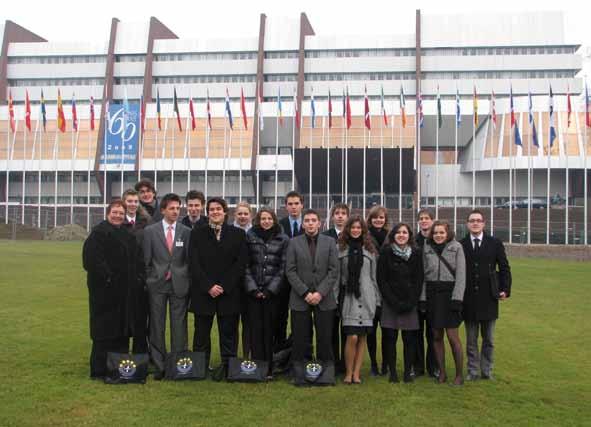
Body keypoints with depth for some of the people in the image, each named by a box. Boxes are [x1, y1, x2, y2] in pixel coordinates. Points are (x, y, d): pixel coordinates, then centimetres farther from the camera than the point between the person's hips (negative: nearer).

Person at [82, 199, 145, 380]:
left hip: (126, 292, 7)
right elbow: (91, 258, -18)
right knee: (104, 331, -1)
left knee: (123, 330, 12)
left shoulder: (128, 235, 14)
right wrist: (106, 277, -19)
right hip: (105, 290, -7)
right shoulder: (99, 233, -8)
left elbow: (138, 258, 18)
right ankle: (99, 371, 9)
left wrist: (138, 277, 5)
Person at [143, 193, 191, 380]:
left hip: (180, 284, 0)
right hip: (157, 284, 0)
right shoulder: (150, 231, 3)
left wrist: (189, 282, 1)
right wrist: (147, 281, 0)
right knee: (157, 326, 4)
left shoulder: (186, 232, 5)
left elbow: (189, 259, 6)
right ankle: (159, 366, 14)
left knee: (179, 326, 2)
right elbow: (146, 259, 4)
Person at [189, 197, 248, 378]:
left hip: (229, 293, 0)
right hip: (203, 293, 1)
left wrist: (224, 287, -9)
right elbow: (194, 264, 1)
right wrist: (209, 286, -10)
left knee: (228, 333, 4)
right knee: (201, 334, 5)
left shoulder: (238, 234, 6)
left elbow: (241, 263, 0)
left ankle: (228, 367, 11)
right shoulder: (197, 233, 8)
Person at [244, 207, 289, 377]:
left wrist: (271, 289, -6)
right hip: (253, 291, 1)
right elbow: (245, 265, 5)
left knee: (269, 328, 0)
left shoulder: (283, 239, 5)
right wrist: (253, 288, -5)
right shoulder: (250, 237, 8)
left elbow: (283, 267, 1)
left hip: (273, 291, -1)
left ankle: (269, 367, 8)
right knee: (256, 328, 0)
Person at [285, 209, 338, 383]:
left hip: (324, 299, 0)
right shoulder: (294, 243, 5)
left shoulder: (329, 242, 6)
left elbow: (334, 271, 0)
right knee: (300, 340, 2)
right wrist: (305, 293, -10)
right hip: (300, 300, 0)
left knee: (325, 339, 2)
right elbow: (290, 271, -1)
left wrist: (320, 293, -10)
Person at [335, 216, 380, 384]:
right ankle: (349, 372, 5)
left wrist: (377, 299, 8)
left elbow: (374, 276, 12)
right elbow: (336, 275, 4)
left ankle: (357, 373, 13)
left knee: (362, 337, 3)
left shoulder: (369, 250, 10)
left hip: (366, 297, 2)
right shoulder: (340, 249, 4)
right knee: (352, 337, -10)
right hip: (348, 296, -2)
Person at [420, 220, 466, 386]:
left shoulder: (456, 247, -1)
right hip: (432, 294, 3)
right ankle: (442, 372, 18)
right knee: (436, 336, 7)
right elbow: (423, 274, 8)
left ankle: (459, 374, 7)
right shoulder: (426, 249, 8)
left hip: (449, 293, -3)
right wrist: (423, 298, 1)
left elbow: (461, 274, -5)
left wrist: (457, 298, -12)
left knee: (453, 336, -6)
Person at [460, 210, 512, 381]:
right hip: (468, 299, 0)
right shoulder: (460, 245, 1)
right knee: (471, 340, 8)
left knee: (489, 339, 10)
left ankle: (487, 371, 21)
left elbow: (504, 268, 7)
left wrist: (505, 289, -2)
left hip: (488, 298, 1)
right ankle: (473, 371, 17)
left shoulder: (495, 243, 4)